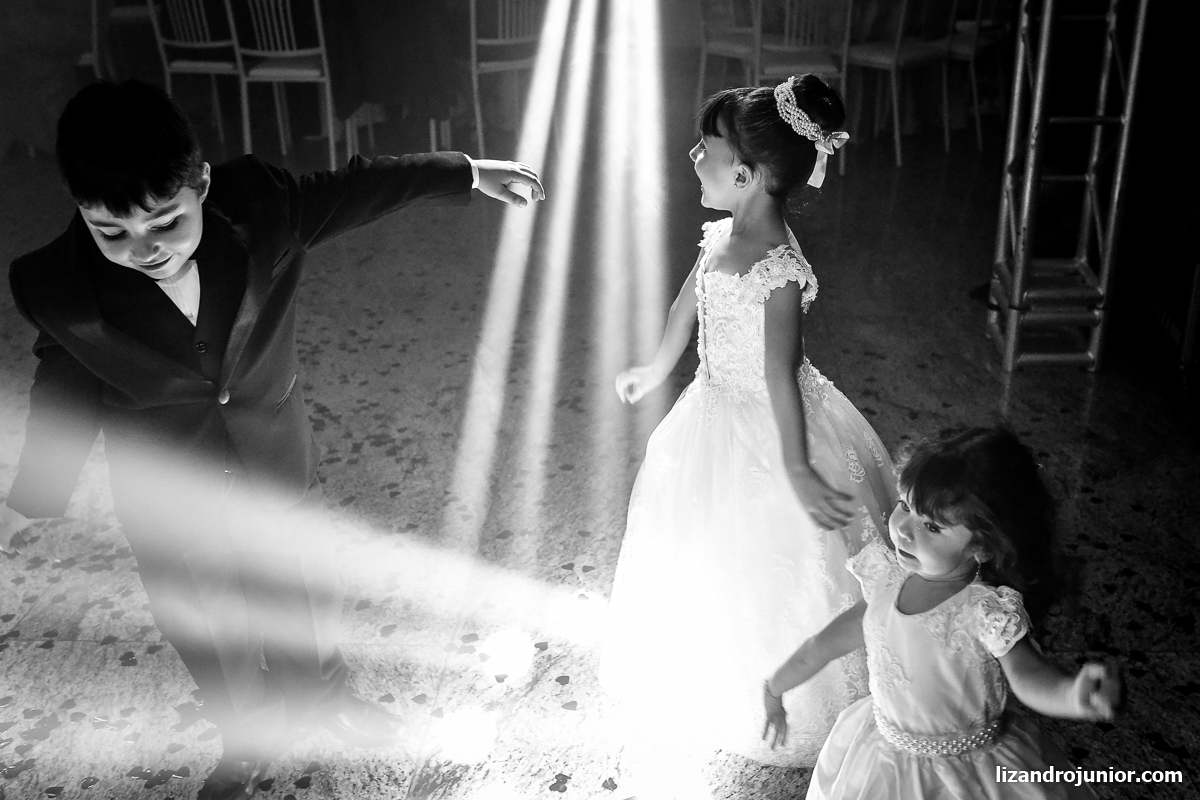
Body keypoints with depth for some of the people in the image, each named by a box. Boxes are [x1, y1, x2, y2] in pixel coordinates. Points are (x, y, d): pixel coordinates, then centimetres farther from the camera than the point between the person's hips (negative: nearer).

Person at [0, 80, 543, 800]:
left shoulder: (262, 207, -26)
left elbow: (356, 188, -7)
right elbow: (67, 383, -6)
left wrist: (466, 172, 3)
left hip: (280, 469, 1)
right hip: (167, 499, -1)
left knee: (306, 595, 26)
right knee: (209, 633, 21)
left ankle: (321, 691, 61)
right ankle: (249, 739, 55)